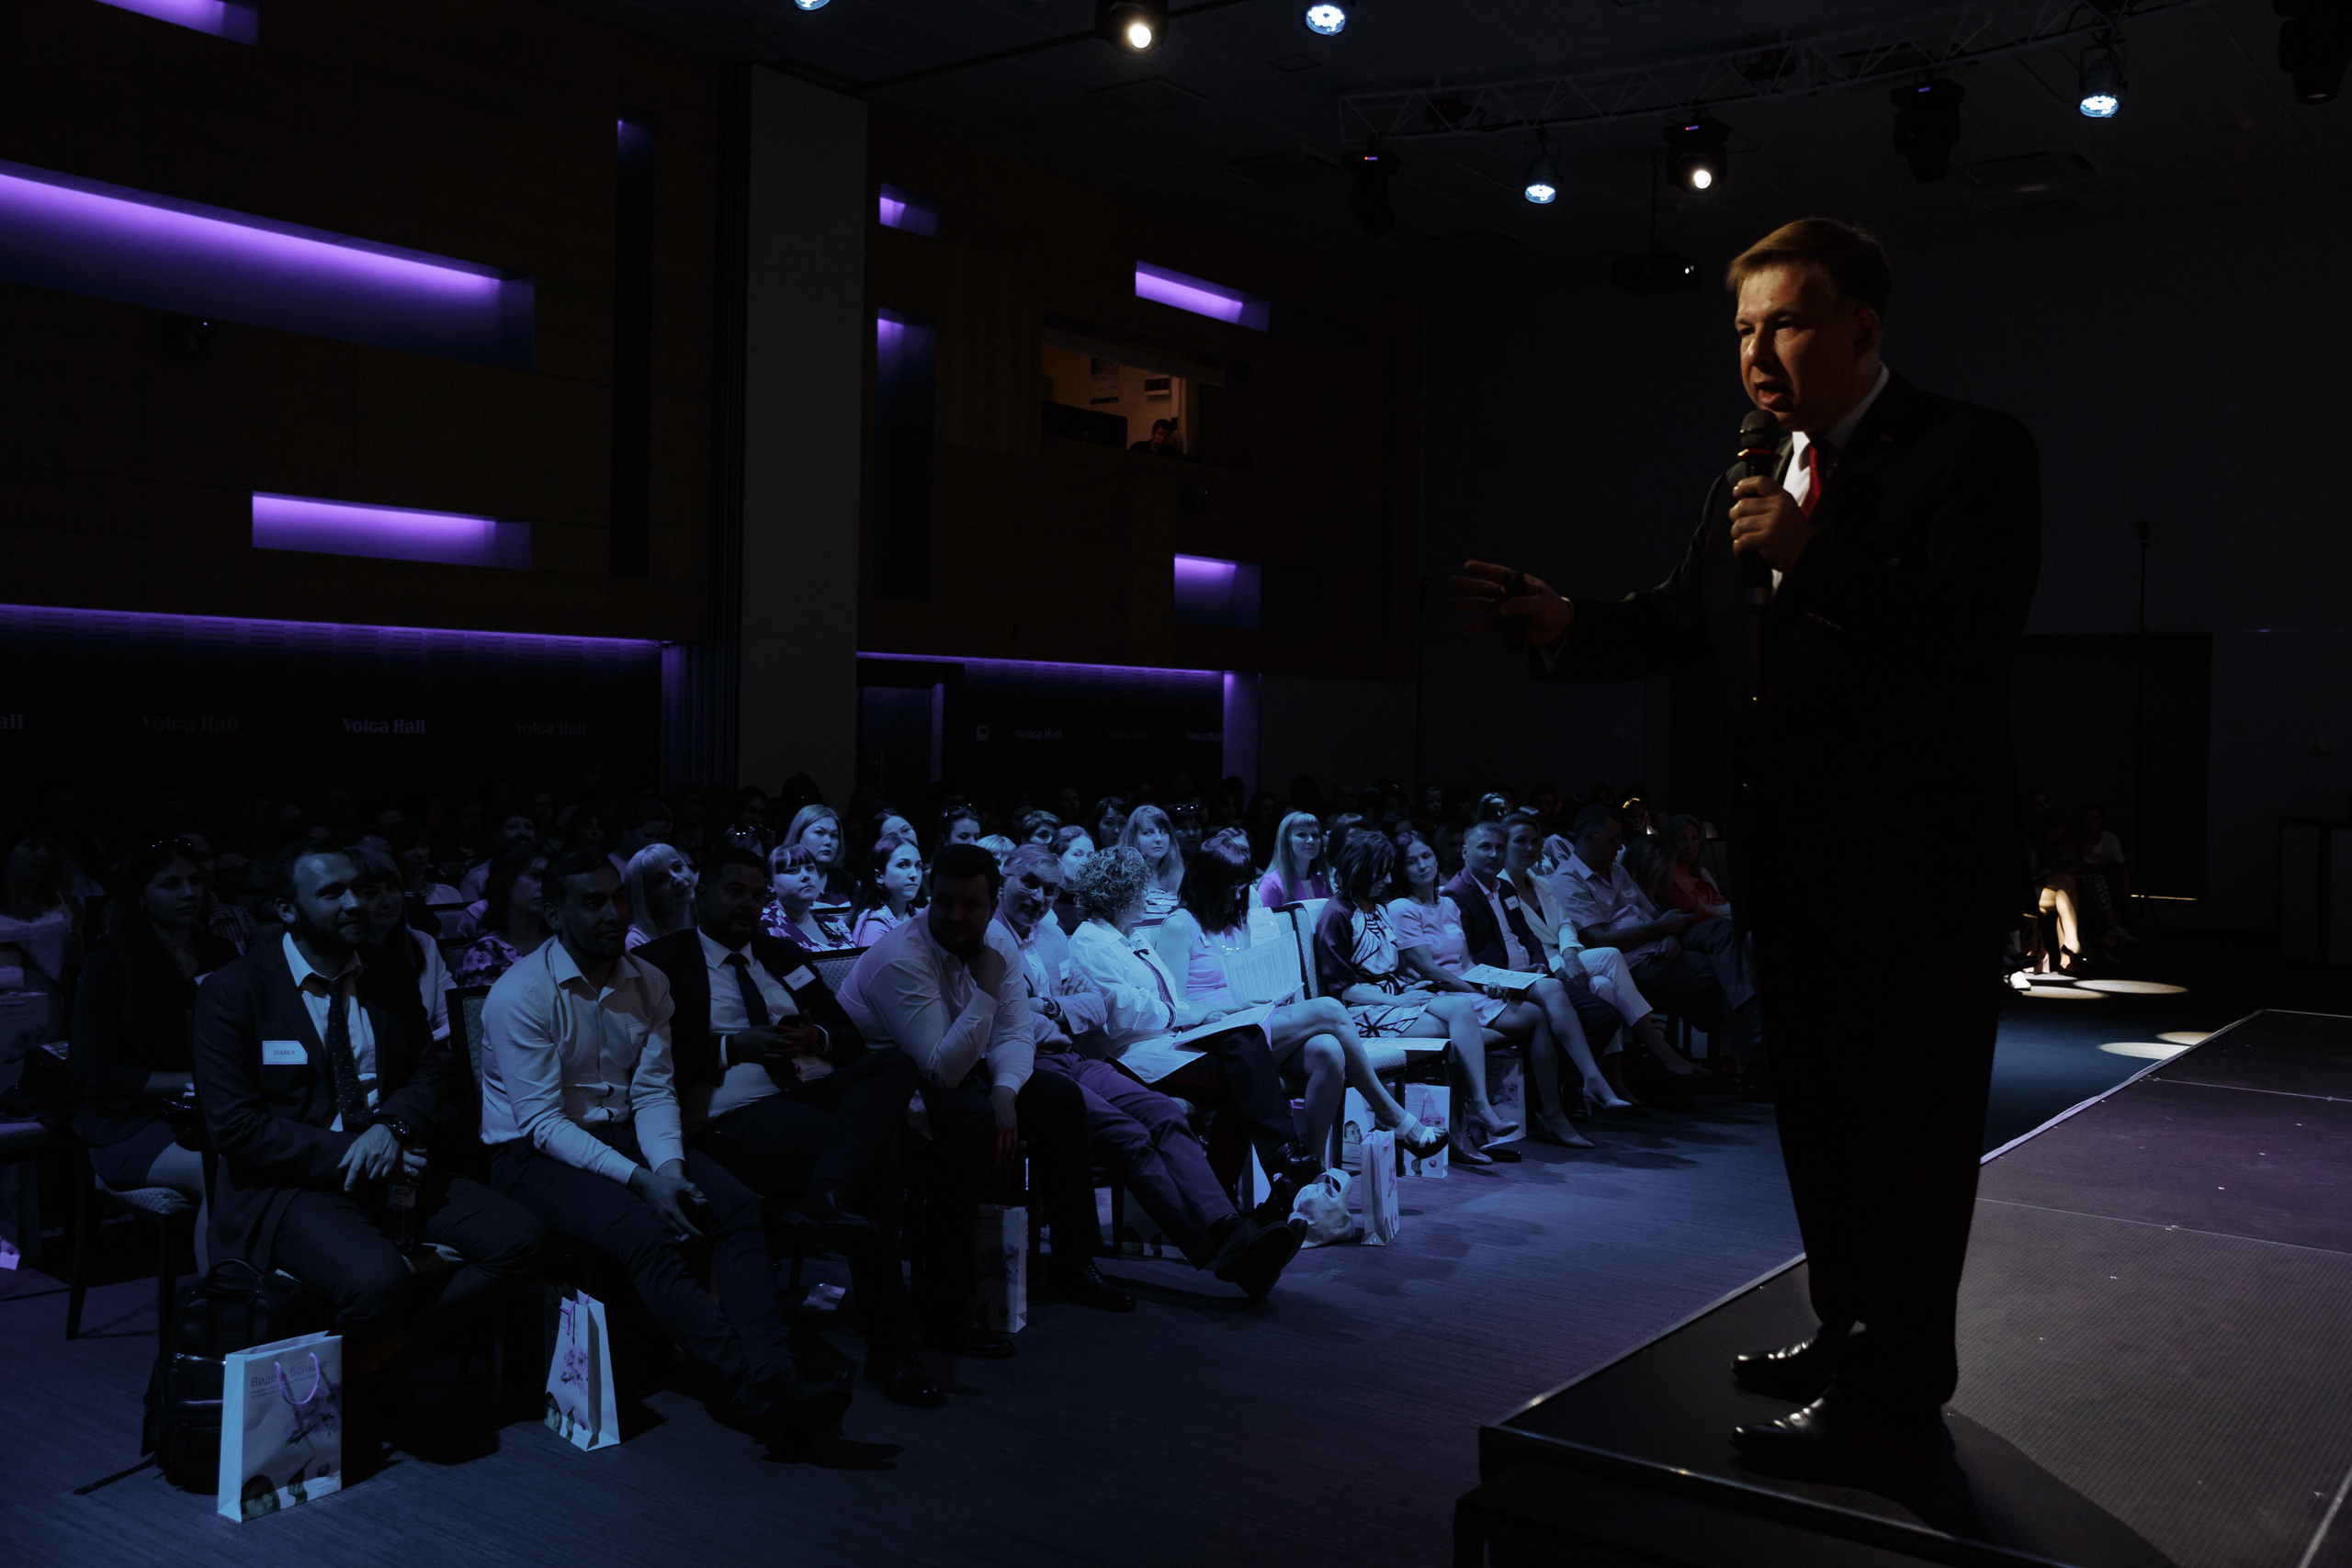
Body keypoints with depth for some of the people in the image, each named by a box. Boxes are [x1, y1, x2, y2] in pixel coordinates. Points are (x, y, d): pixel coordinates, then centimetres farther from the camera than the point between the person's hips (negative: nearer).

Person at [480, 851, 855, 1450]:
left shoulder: (648, 983, 6)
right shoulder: (520, 994, -12)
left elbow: (653, 1090, 4)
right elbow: (543, 1123, -16)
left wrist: (668, 1166, -17)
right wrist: (638, 1179, -24)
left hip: (623, 1132, 6)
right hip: (534, 1153, -6)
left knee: (737, 1204, -21)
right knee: (647, 1233, -33)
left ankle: (773, 1372, -34)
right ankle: (753, 1386, -37)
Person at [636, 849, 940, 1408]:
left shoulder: (781, 955, 29)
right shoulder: (661, 960, 10)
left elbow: (849, 1035, 23)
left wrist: (816, 1037, 0)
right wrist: (733, 1046, -12)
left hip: (816, 1089, 6)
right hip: (735, 1113, -6)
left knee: (893, 1064, -28)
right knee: (878, 1158, -31)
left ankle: (827, 1196, -49)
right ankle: (889, 1349, -26)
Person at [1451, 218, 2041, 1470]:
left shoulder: (1968, 451, -9)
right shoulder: (1745, 488, 13)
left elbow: (1985, 614, -22)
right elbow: (1677, 622, 11)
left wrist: (1814, 558, -32)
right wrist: (1558, 621, -7)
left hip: (1918, 872, -8)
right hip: (1793, 868, 8)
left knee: (1905, 1138, 1)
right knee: (1820, 1125, 19)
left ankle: (1891, 1399, 13)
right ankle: (1850, 1334, 36)